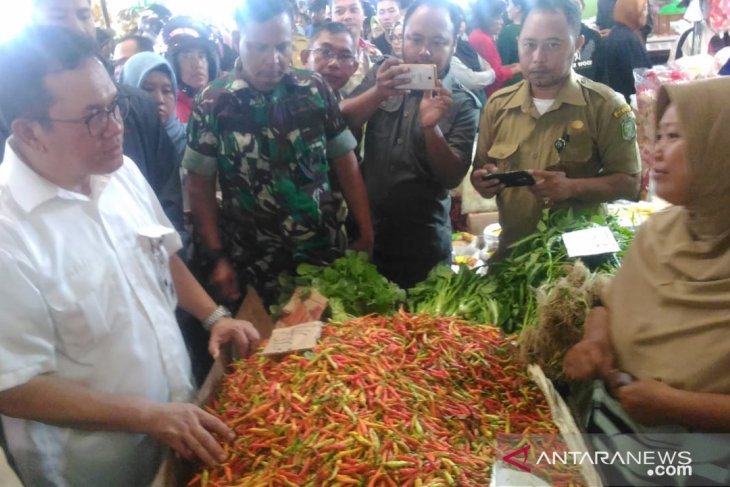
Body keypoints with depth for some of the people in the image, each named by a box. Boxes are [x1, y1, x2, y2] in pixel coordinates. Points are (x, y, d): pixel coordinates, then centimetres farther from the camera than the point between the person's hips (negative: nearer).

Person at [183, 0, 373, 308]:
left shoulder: (315, 90, -3)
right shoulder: (213, 104, -8)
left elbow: (345, 163, 3)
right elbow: (200, 186, -1)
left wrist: (366, 235, 1)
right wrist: (216, 258, -4)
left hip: (325, 252, 2)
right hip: (254, 265, -1)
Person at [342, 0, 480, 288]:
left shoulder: (462, 103, -7)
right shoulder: (382, 77, 2)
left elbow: (452, 178, -11)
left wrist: (431, 126, -28)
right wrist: (377, 94, -26)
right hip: (364, 233, 2)